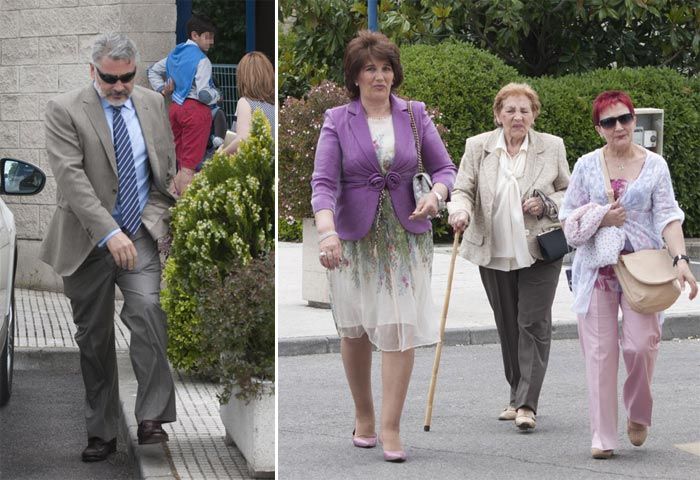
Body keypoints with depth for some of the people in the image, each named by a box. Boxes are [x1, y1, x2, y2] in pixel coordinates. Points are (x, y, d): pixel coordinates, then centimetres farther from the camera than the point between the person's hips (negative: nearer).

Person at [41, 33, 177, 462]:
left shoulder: (153, 104, 7)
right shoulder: (64, 110, -7)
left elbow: (167, 166, 17)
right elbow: (71, 176, -17)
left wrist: (158, 215, 1)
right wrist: (108, 233, -25)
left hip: (141, 235, 1)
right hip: (88, 242, -1)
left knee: (147, 309, -22)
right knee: (93, 337, 5)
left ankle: (152, 417, -18)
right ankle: (102, 433, 16)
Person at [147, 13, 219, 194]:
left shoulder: (175, 54, 13)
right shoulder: (201, 60, -13)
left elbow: (153, 71, 27)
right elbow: (204, 94, -20)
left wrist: (162, 91, 18)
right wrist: (216, 96, 0)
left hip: (176, 107, 8)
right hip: (196, 110, -8)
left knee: (181, 162, 17)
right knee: (190, 165, -7)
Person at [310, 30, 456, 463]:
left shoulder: (415, 115, 4)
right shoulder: (337, 121, -2)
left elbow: (444, 168, 7)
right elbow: (323, 181, -10)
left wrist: (435, 195, -16)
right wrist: (327, 231, -27)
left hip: (407, 236, 0)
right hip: (355, 237, 0)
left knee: (401, 329, -8)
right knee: (354, 330, 9)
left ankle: (391, 429, -4)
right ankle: (364, 417, 28)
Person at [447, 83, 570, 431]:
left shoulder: (552, 147, 3)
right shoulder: (478, 147, 2)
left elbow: (569, 193, 11)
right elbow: (462, 190, 0)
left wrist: (547, 204, -10)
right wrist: (460, 211, -22)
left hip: (539, 251, -2)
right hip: (494, 253, 2)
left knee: (534, 323, -9)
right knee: (507, 325, 10)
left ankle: (526, 404, -9)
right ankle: (517, 396, 24)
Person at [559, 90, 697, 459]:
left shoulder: (654, 165, 3)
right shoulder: (587, 165, 5)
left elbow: (668, 217, -3)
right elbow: (567, 219, 9)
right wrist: (602, 219, -8)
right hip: (597, 267, 1)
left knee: (641, 343, -10)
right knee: (599, 351, -2)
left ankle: (639, 414, 18)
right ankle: (602, 436, 4)